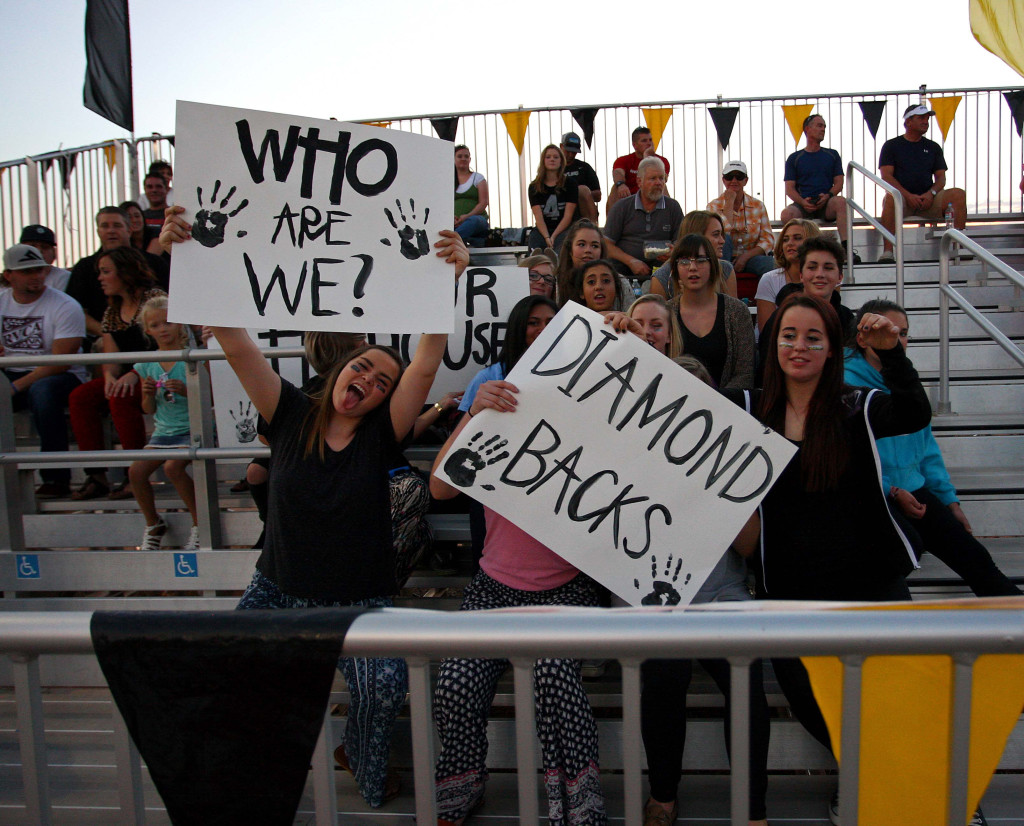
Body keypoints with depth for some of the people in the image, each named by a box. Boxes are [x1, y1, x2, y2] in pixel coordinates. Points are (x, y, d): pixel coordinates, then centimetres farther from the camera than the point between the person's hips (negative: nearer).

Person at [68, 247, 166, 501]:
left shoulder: (154, 298, -9)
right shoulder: (111, 312, 15)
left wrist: (134, 374, -29)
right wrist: (110, 376, -12)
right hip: (129, 376, 8)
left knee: (120, 397, -32)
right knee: (80, 397, -11)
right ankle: (96, 476, -13)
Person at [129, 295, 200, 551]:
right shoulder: (147, 364, 7)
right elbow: (149, 410, 12)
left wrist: (186, 391, -24)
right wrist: (148, 393, -8)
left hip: (192, 428, -5)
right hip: (163, 431, 5)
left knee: (173, 467, -28)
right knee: (136, 470, -13)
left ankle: (200, 522, -9)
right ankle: (153, 524, 11)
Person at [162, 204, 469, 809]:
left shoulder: (382, 435, -8)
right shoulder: (292, 415, -4)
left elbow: (428, 362, -22)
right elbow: (236, 346, -12)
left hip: (360, 601, -2)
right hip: (279, 590, 3)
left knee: (386, 686, -25)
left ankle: (365, 765, 10)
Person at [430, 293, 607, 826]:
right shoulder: (494, 390, 7)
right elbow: (441, 487, -4)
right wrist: (474, 413, -18)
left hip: (566, 584, -1)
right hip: (497, 581, 1)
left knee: (552, 672, -29)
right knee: (457, 684, -20)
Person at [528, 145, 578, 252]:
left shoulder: (570, 185, 6)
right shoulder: (534, 187, 9)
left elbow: (568, 216, -2)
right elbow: (538, 217, -1)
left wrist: (553, 237, -16)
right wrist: (547, 238, -18)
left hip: (563, 229, -1)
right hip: (542, 230, 1)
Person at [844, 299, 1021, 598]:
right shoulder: (847, 383, -10)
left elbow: (926, 447, 18)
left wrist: (950, 501, 15)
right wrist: (892, 491, -18)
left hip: (912, 490, 7)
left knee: (974, 556, -2)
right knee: (908, 542, -32)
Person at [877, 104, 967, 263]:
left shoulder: (933, 147, 20)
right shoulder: (892, 145, 9)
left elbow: (941, 177, 14)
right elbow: (886, 176, -3)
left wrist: (931, 193, -10)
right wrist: (908, 195, -16)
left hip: (928, 199, 4)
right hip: (902, 197, -3)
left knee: (959, 194, -22)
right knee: (891, 197, -38)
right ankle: (887, 252, -43)